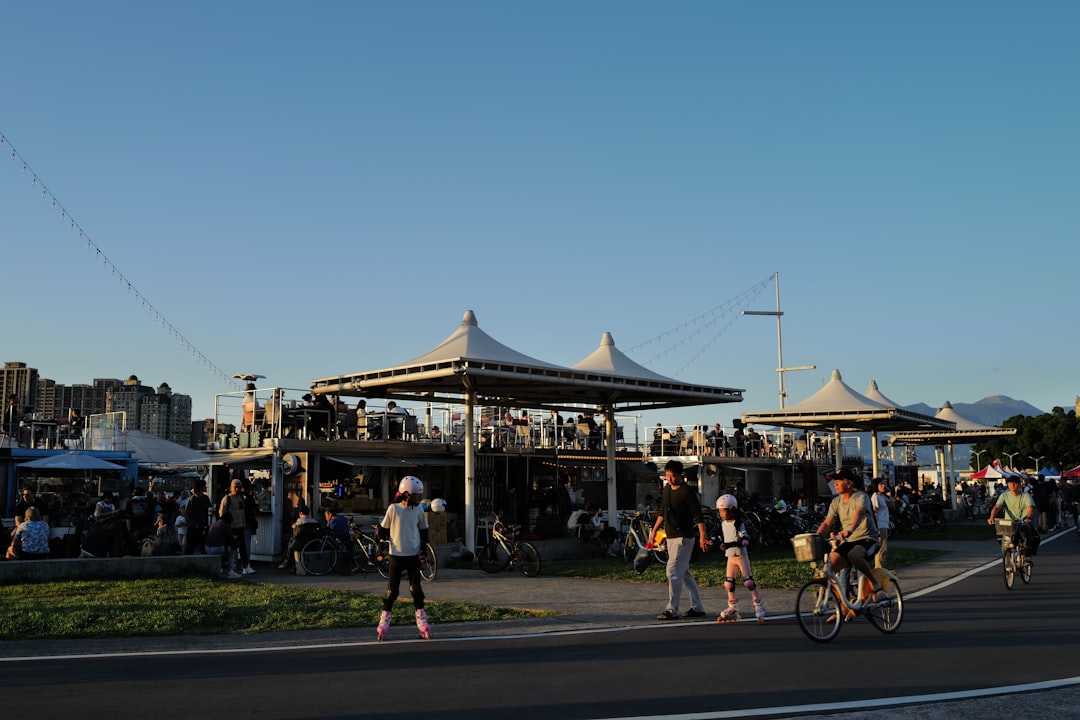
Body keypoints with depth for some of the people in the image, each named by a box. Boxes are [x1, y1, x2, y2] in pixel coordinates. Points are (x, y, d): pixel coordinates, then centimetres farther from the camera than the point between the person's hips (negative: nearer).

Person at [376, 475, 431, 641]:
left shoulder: (418, 511, 2)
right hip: (396, 555, -2)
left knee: (416, 588, 3)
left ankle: (421, 620, 11)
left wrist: (423, 548, 9)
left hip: (413, 555, 2)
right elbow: (383, 529, 0)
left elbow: (424, 531, 14)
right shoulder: (393, 509, -7)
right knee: (392, 589, 2)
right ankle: (384, 620, 13)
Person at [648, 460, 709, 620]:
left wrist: (702, 537, -26)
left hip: (683, 538, -9)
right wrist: (654, 530, 22)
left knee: (673, 572, -11)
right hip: (671, 538, 9)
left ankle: (672, 610, -7)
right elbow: (663, 512, 23)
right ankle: (697, 608, 20)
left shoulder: (687, 492, -14)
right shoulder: (667, 489, 11)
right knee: (684, 573, 13)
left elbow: (698, 515, -18)